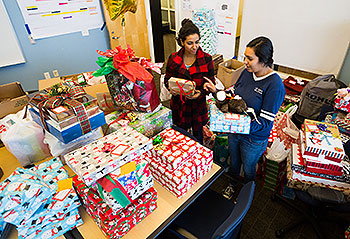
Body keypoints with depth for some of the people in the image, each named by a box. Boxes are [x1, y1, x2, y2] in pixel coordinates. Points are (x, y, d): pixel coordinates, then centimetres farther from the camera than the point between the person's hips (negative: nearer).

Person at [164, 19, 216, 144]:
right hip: (179, 105, 1)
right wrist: (170, 87, -17)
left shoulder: (206, 59, -10)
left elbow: (211, 82, -3)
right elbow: (167, 79, 5)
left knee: (198, 134, 18)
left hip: (198, 105, -1)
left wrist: (201, 92, -22)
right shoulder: (173, 58, -6)